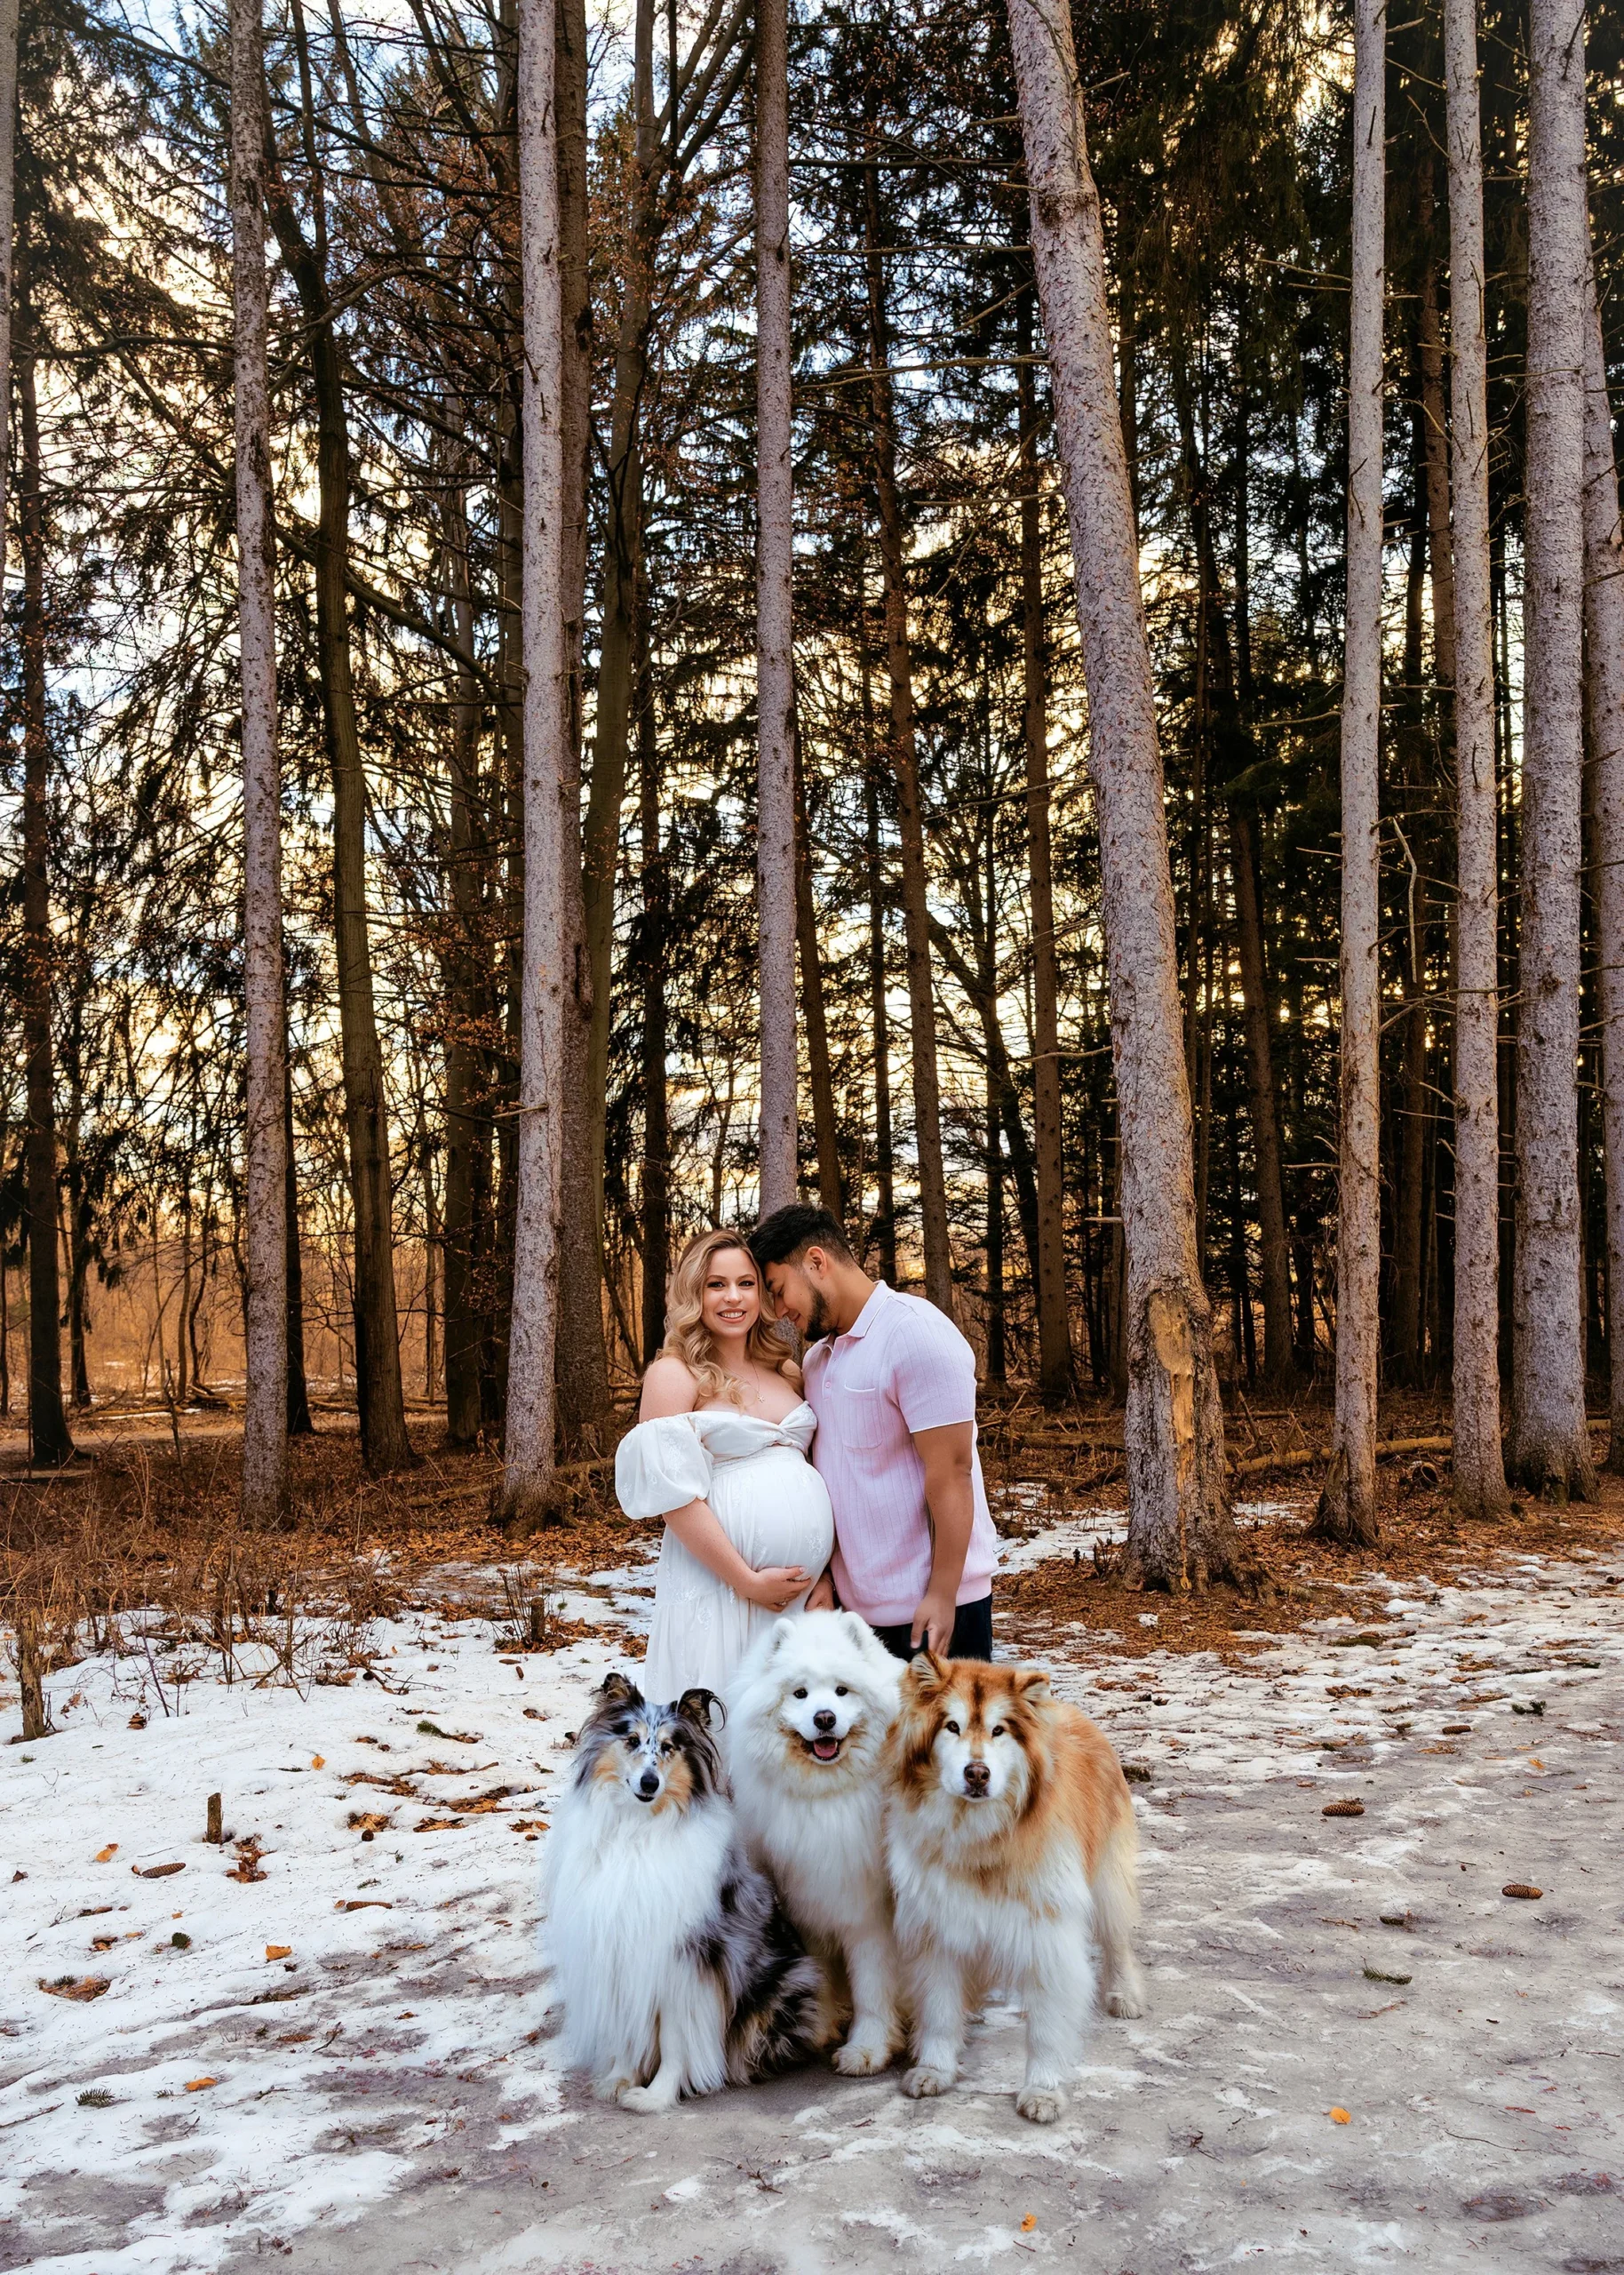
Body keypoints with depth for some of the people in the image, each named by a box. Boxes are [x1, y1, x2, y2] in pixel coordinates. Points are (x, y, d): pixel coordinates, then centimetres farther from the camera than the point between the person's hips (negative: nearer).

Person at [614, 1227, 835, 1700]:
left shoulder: (787, 1373, 13)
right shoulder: (674, 1375, -6)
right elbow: (675, 1497, -13)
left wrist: (828, 1574, 6)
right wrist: (747, 1581, -13)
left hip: (807, 1586, 6)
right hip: (718, 1585, -5)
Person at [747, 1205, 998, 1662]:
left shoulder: (915, 1333, -14)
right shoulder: (817, 1358, 11)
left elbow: (950, 1474, -18)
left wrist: (942, 1595, -19)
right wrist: (825, 1574, 4)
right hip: (861, 1604, 7)